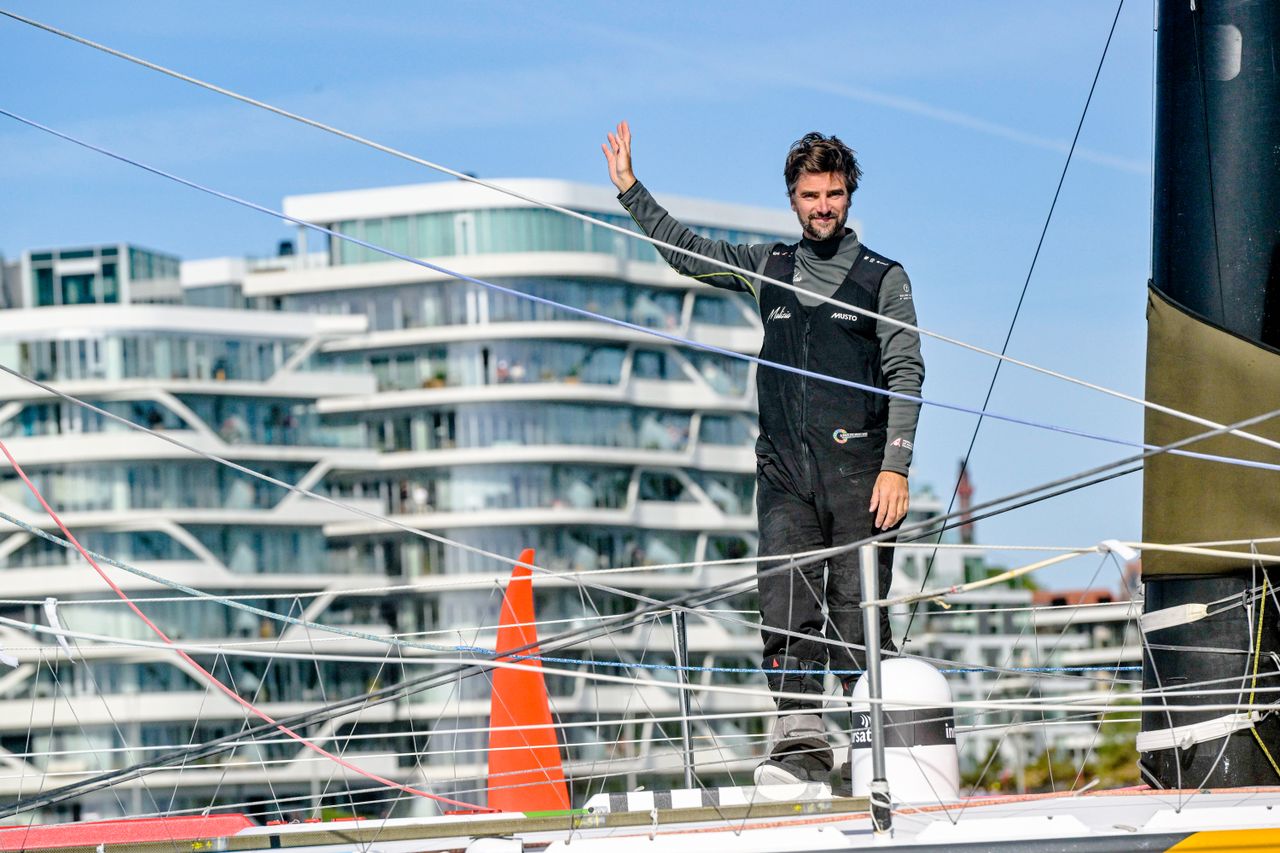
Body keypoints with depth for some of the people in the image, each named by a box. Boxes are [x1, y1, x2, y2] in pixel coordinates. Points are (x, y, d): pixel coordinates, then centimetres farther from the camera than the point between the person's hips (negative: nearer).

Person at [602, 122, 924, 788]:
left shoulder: (884, 279, 6)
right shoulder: (766, 268, 16)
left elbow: (905, 376, 0)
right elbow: (684, 252, 27)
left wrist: (895, 466, -10)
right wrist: (630, 190, 21)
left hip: (860, 475, -3)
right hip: (785, 475, 3)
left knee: (857, 617, -4)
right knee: (786, 608, -10)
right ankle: (800, 745, -14)